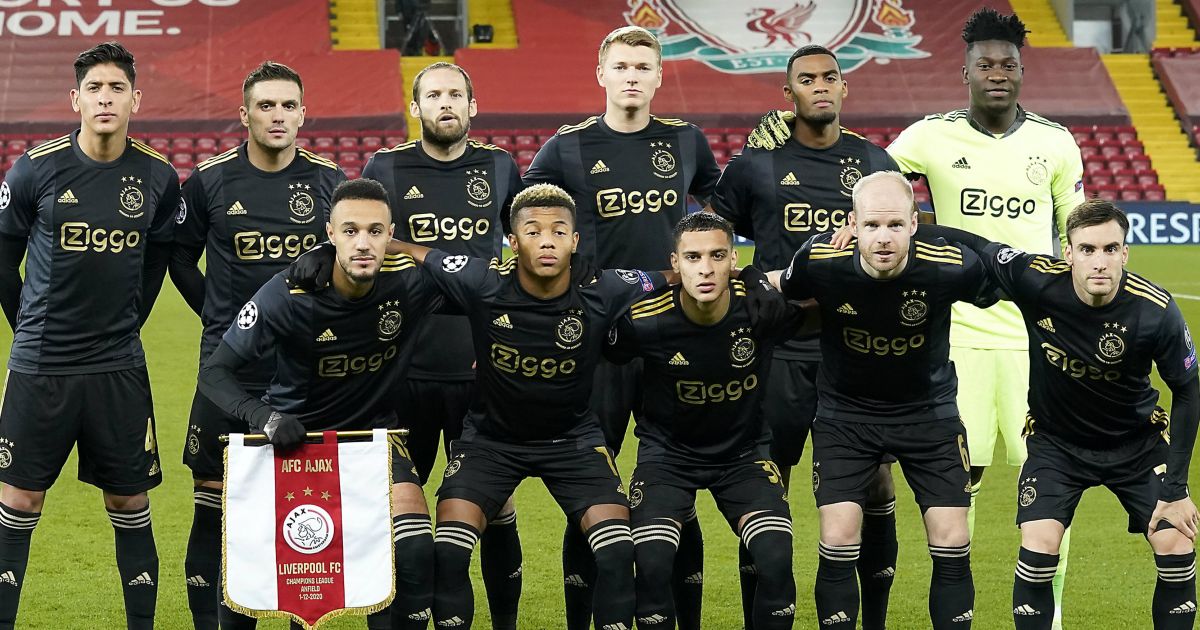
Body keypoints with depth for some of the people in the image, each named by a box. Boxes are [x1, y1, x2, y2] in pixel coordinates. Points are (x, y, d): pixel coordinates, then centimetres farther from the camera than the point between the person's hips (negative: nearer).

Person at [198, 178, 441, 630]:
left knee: (414, 550, -18)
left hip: (372, 426, 1)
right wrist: (264, 417, -37)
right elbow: (215, 372, -21)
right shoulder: (288, 294, -25)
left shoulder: (410, 281, -22)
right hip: (294, 427, -1)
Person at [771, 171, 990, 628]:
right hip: (844, 413, 0)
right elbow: (782, 288, 2)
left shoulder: (951, 266, -25)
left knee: (952, 543, -3)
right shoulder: (821, 261, -23)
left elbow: (990, 294, -1)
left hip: (929, 411, 0)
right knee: (838, 541, -9)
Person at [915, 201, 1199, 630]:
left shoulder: (1156, 311, -25)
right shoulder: (1037, 280, -26)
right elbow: (970, 244, -11)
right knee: (1038, 549, -16)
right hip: (1055, 441, 0)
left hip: (1137, 443, 0)